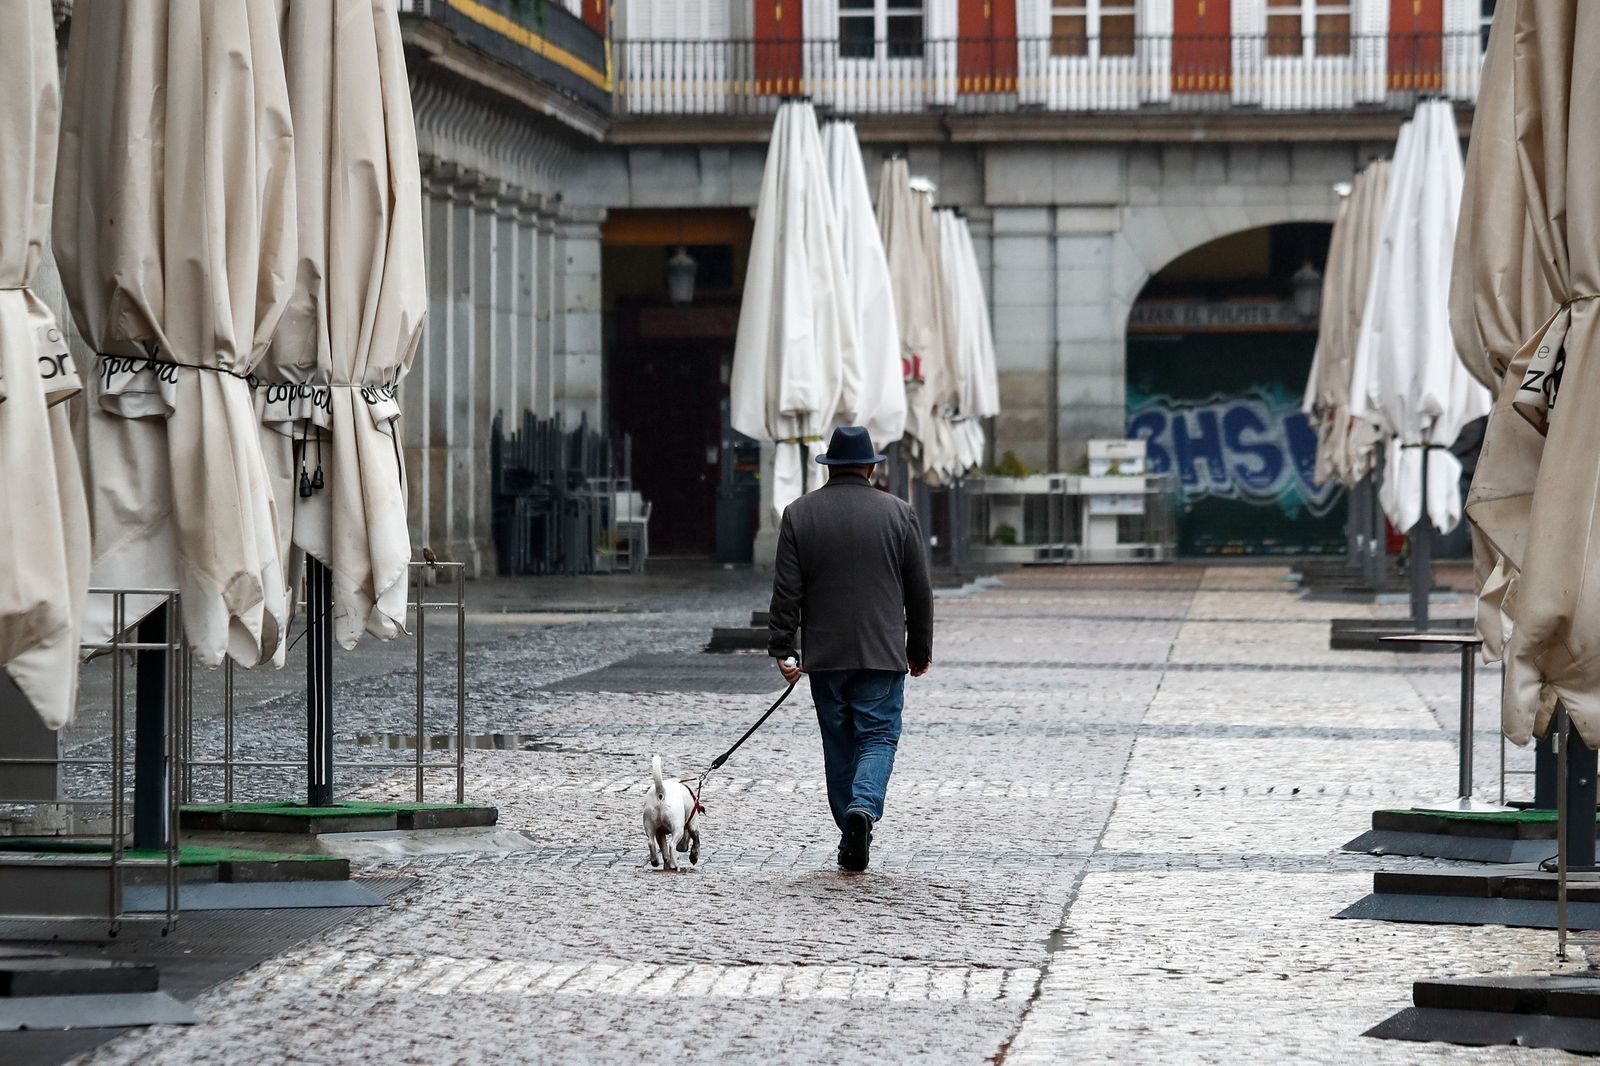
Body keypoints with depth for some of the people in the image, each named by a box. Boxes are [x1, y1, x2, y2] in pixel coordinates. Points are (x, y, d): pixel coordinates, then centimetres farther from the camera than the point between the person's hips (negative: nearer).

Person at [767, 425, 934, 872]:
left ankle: (852, 842, 11)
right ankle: (864, 806, -24)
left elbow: (786, 591, -2)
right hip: (882, 652, -1)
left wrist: (783, 648, 0)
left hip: (825, 653, 1)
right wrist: (920, 650, 14)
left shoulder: (799, 514, 2)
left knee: (839, 745, 9)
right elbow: (920, 591, 5)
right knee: (878, 737, 2)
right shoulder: (898, 513, 1)